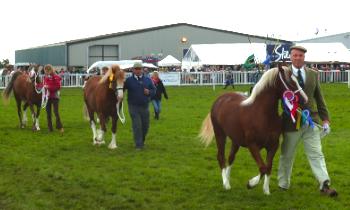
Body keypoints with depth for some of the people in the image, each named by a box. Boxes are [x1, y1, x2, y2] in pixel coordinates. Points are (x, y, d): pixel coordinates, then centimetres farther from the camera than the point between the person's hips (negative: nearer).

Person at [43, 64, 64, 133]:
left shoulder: (56, 77, -11)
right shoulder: (45, 77, 7)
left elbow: (58, 87, -16)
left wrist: (49, 87, -22)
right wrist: (44, 87, -4)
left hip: (54, 96, -6)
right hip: (47, 96, 6)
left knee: (56, 111, -8)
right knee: (48, 112, 8)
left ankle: (60, 127, 0)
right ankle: (50, 128, 15)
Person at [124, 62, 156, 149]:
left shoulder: (148, 80, 5)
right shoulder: (129, 80, -3)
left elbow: (154, 90, 10)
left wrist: (149, 92, -11)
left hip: (145, 106, 3)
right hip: (134, 107, -3)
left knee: (145, 126, 11)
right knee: (137, 126, -6)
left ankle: (142, 141, 36)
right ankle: (138, 145, 2)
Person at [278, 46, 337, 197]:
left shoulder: (313, 74, 7)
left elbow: (319, 98, 11)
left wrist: (325, 119, 7)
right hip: (291, 122, -2)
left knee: (316, 154, -2)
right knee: (287, 155, 11)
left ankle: (324, 185, -5)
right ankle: (283, 184, 26)